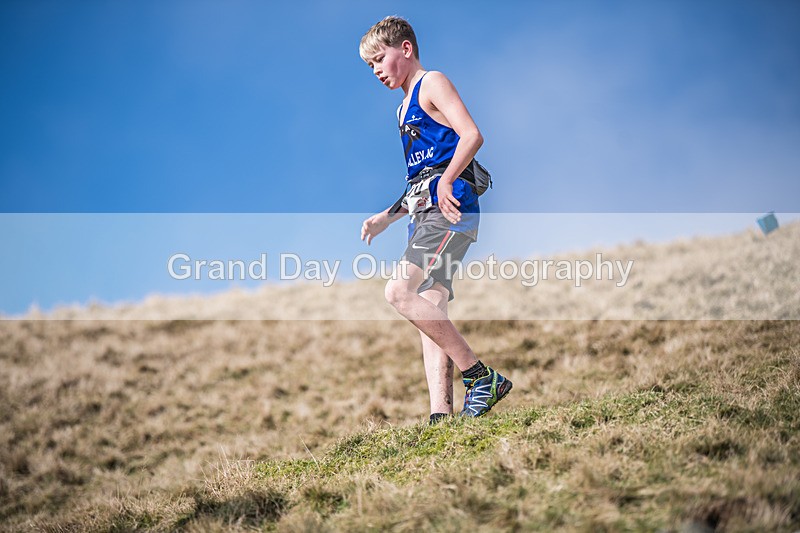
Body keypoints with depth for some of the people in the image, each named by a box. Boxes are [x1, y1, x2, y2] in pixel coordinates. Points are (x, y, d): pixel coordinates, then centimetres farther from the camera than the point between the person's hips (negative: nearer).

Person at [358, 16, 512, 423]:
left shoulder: (432, 83, 1)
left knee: (399, 291, -22)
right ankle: (441, 416, -5)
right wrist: (384, 218, 21)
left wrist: (446, 182, -24)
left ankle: (481, 377, -18)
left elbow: (472, 135, -15)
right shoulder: (406, 109, 28)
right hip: (426, 214, 10)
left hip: (451, 209, -9)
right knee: (429, 313, 0)